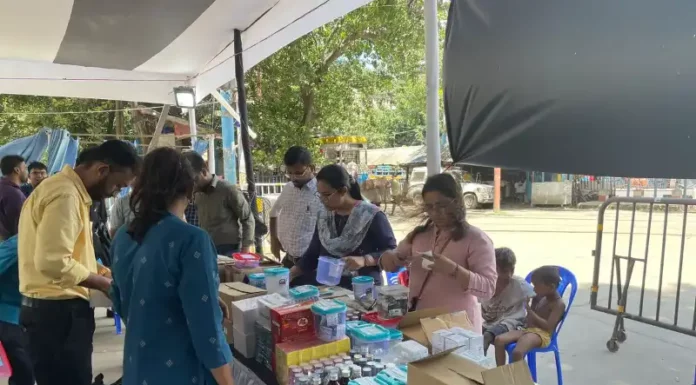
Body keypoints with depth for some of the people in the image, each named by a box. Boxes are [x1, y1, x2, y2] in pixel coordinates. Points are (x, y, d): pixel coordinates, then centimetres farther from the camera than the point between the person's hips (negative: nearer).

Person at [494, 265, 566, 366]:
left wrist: (530, 311, -15)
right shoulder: (540, 298, 19)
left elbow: (548, 326, -17)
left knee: (517, 352, -34)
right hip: (527, 329, 8)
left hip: (541, 334, -8)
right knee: (499, 340, -16)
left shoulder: (559, 304, -5)